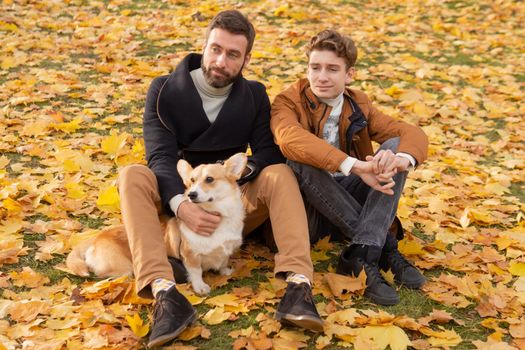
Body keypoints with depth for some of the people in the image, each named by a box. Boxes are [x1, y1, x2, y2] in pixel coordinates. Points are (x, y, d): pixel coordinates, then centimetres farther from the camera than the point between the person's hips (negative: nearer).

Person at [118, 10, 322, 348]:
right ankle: (166, 294, -46)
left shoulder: (254, 96, 2)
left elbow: (270, 153, -8)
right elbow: (161, 157, -18)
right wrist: (182, 206, -37)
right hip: (176, 201, -1)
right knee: (133, 176, -30)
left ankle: (298, 285, -40)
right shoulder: (164, 90, -6)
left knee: (281, 174, -24)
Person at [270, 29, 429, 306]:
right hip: (308, 206, -3)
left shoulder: (358, 105, 7)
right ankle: (385, 248, -31)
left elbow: (412, 133, -6)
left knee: (395, 146, -17)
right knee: (300, 160, -34)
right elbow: (290, 138, -31)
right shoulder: (288, 102, -6)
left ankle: (363, 256, -34)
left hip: (350, 198, 4)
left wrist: (403, 158, -32)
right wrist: (354, 166, -43)